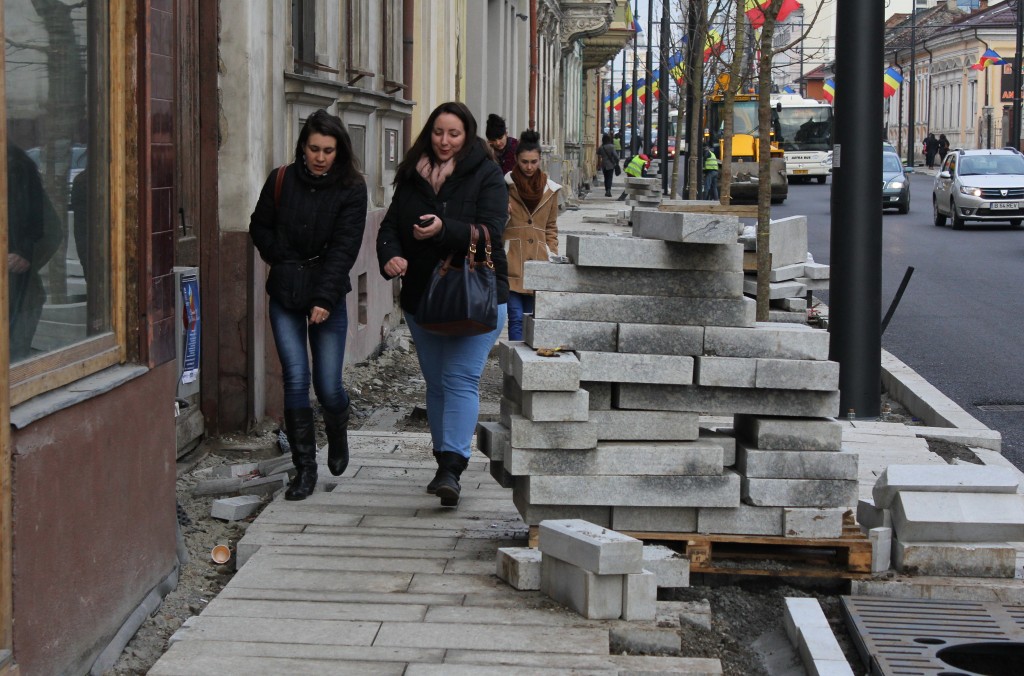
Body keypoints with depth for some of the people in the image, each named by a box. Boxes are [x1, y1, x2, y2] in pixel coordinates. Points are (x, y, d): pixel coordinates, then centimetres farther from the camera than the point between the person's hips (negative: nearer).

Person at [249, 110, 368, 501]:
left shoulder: (351, 189, -5)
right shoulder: (281, 181, 0)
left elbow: (343, 248, -12)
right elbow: (259, 228, 12)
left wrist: (324, 299, -20)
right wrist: (285, 260, -3)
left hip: (328, 296, -1)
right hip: (285, 295, 1)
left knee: (328, 386, -2)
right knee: (296, 379, -8)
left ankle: (338, 436, 32)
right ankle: (304, 469, 0)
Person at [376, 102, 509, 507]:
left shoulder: (486, 176, -6)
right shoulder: (411, 177, 8)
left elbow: (490, 231, -18)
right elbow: (390, 226, 5)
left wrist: (444, 229, -34)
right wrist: (390, 256, -18)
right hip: (421, 296, 6)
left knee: (461, 379, -14)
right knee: (436, 382, 13)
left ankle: (452, 468, -21)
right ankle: (445, 464, 24)